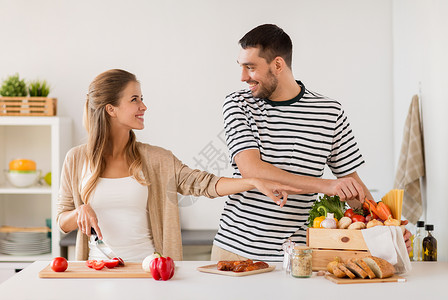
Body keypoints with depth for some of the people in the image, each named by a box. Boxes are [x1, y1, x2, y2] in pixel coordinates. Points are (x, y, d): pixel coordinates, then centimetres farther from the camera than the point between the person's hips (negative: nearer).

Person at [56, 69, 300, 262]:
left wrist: (254, 182, -16)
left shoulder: (155, 159, 5)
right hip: (99, 267, -1)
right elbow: (62, 221, 11)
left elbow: (202, 183, -4)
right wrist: (81, 212, -11)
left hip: (145, 267, 1)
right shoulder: (77, 159, 5)